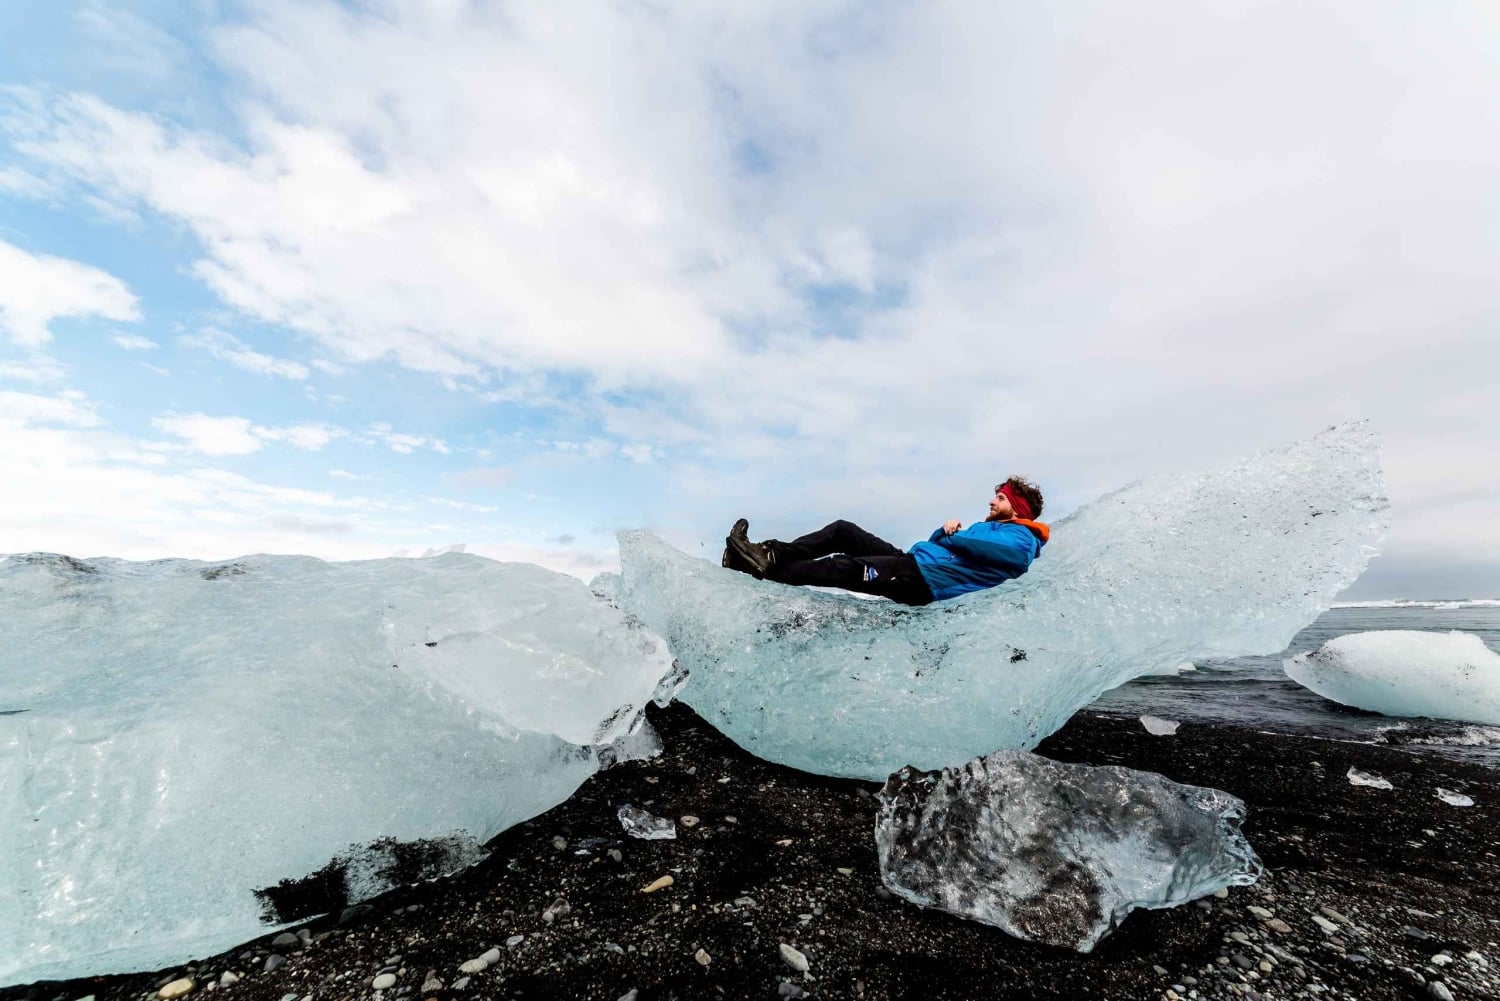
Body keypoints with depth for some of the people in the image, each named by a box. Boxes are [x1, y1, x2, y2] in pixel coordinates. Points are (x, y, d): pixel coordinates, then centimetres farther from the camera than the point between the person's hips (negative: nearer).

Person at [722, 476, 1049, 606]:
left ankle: (763, 570, -25)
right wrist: (945, 528, 9)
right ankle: (770, 554, -17)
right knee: (844, 531, -5)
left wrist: (953, 536, -2)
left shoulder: (1021, 540, 5)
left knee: (847, 568, -25)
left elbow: (979, 546, -20)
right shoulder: (986, 527, 34)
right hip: (913, 561, 9)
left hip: (921, 582, -9)